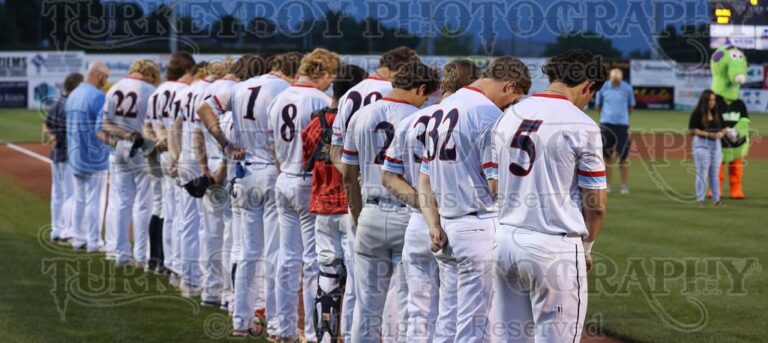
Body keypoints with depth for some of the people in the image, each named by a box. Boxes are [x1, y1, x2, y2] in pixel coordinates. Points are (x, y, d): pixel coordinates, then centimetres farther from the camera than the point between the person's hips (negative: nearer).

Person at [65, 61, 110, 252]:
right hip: (94, 157, -8)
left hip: (75, 157, 8)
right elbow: (100, 130, -23)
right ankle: (93, 242, 0)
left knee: (79, 199, 15)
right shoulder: (97, 96, -15)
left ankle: (78, 239, 19)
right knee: (94, 200, -2)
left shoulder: (73, 95, 11)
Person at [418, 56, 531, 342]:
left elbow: (425, 179, 16)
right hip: (481, 229, -9)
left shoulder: (440, 110, 16)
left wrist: (434, 227, 9)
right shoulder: (488, 113, -13)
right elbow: (497, 184, -17)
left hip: (447, 229, 9)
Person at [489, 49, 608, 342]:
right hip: (554, 248, -6)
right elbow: (595, 205, -6)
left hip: (504, 240, 7)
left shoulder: (507, 117, 10)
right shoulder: (582, 126, -9)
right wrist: (585, 248, 9)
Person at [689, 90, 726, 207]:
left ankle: (716, 199, 13)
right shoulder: (697, 113, -8)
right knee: (702, 172, -4)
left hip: (716, 144, 6)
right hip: (701, 143, -6)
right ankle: (700, 199, 1)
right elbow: (692, 130, -12)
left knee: (715, 173, 8)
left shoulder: (717, 113, 10)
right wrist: (708, 134, -20)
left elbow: (723, 128, 15)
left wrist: (722, 133, -8)